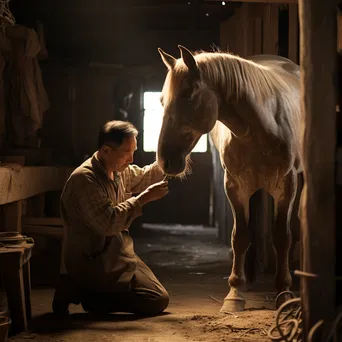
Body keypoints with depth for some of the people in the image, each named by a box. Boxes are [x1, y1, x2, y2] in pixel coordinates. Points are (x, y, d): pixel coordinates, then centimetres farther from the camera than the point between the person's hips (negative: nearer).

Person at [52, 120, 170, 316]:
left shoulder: (118, 171, 6)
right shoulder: (85, 179, -24)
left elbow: (143, 177, 26)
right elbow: (108, 222, -32)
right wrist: (144, 198, -27)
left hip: (115, 256, 10)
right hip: (92, 263, -10)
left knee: (157, 292, 21)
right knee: (157, 300, -11)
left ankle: (83, 290, 13)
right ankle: (82, 293, -6)